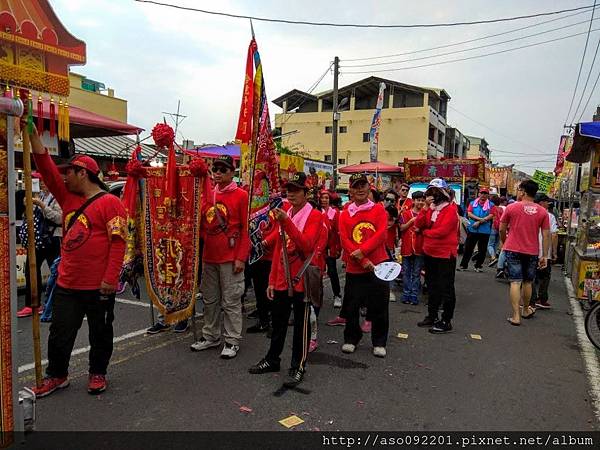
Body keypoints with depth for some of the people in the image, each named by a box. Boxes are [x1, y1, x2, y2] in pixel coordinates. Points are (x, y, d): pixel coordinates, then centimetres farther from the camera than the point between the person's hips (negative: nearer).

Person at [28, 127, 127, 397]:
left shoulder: (109, 203, -11)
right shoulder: (68, 198, 11)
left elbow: (118, 242, -16)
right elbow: (46, 169, 7)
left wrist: (110, 278, -20)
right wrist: (34, 136, 0)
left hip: (98, 286, -7)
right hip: (67, 284, 7)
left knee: (100, 332, 11)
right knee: (60, 332, 14)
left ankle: (97, 374, 28)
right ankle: (56, 375, 31)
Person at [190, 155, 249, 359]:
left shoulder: (241, 195, -6)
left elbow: (246, 229, -8)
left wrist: (241, 258, -13)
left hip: (230, 258, -6)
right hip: (208, 257, 6)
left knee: (231, 301, 1)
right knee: (210, 299, 14)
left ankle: (232, 341, 12)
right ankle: (211, 336, 27)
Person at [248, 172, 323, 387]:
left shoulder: (315, 216, -8)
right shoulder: (285, 215, 11)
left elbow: (306, 245, -23)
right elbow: (278, 249, 13)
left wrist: (286, 223, -30)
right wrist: (272, 280, 11)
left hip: (301, 280, -6)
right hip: (281, 279, 6)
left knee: (301, 325, 5)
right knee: (278, 321, 17)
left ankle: (298, 367, 18)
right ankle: (272, 359, 32)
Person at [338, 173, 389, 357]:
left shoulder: (379, 209, 3)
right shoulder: (345, 214, 4)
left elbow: (381, 234, -9)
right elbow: (345, 240, -5)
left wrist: (363, 250, -19)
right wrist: (364, 261, -14)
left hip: (378, 266, -1)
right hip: (354, 268, 1)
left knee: (380, 307, 5)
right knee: (351, 307, 9)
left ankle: (379, 342, 22)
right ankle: (351, 339, 28)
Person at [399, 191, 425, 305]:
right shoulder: (405, 214, 4)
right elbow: (402, 228, -2)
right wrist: (411, 221, -12)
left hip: (419, 248, 0)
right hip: (406, 247, 0)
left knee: (416, 273, 5)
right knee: (406, 272, 6)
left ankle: (414, 295, 11)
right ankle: (406, 295, 14)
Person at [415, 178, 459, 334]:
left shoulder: (450, 209, -13)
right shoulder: (430, 208, 9)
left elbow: (442, 231, -22)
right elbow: (418, 225, -1)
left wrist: (424, 232, -8)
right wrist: (425, 207, -11)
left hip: (445, 255, -8)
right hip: (430, 254, 8)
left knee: (446, 289, 1)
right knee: (432, 286, 18)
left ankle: (446, 322, 11)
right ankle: (432, 316, 32)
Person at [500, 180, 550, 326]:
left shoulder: (511, 207, -7)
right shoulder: (542, 212, 0)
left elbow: (502, 229, 1)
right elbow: (546, 235, -1)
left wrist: (504, 243, 19)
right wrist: (544, 256, 4)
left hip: (513, 250, -2)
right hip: (532, 252, 3)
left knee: (515, 282, -1)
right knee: (527, 282, 18)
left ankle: (516, 316, -4)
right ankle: (526, 310, 35)